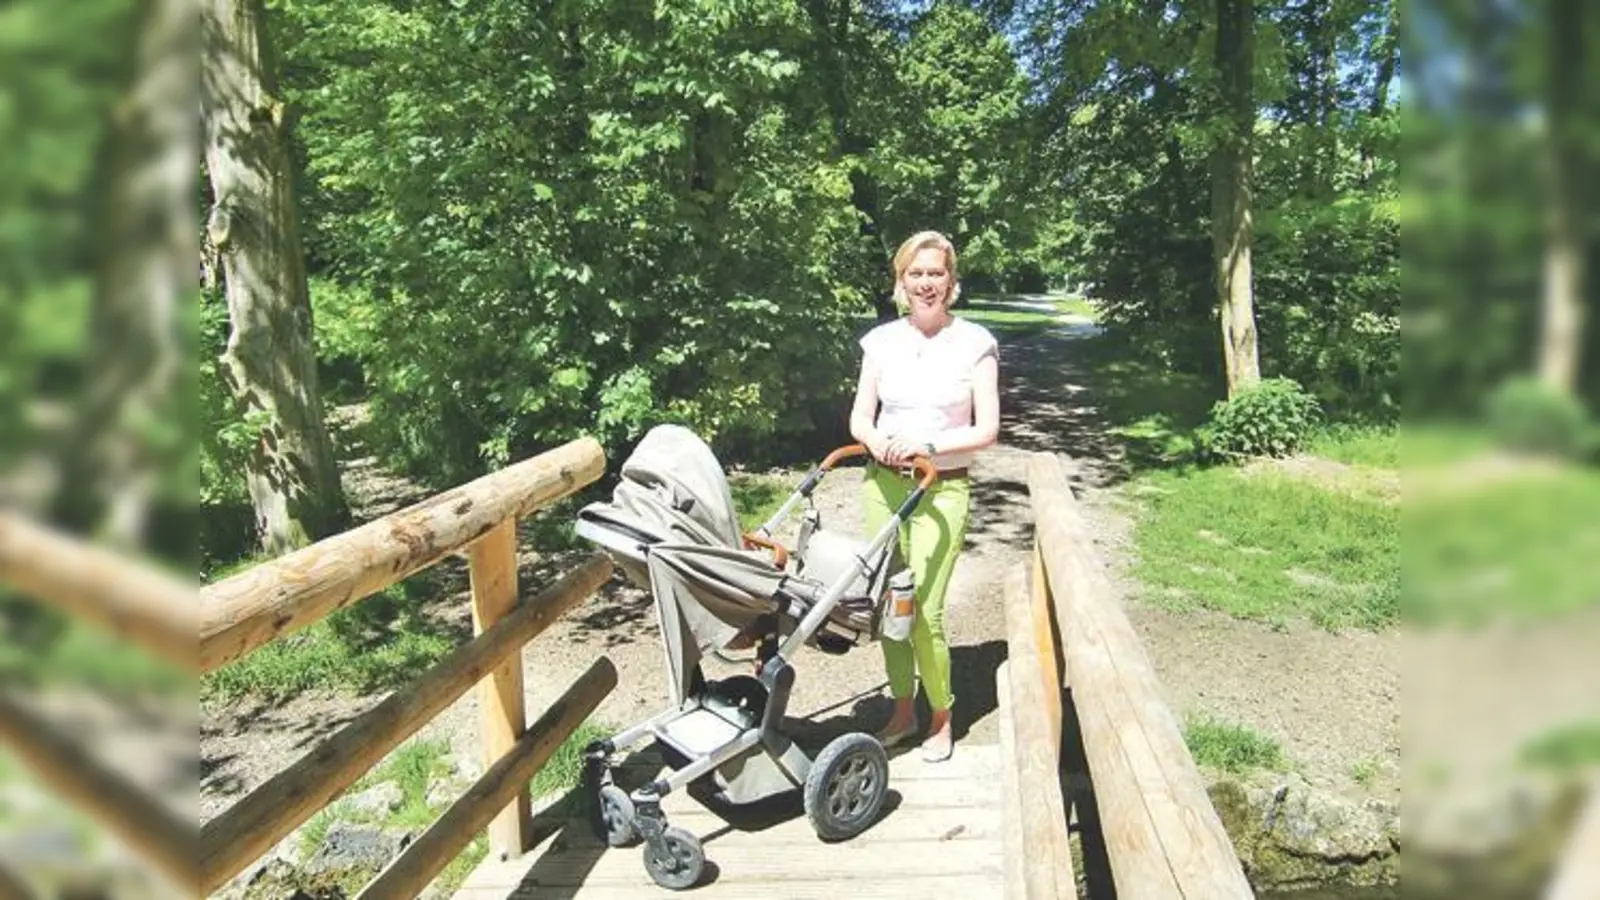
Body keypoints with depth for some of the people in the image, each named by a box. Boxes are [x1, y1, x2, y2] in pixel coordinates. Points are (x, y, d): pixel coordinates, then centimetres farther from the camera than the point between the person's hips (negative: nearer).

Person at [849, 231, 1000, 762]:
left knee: (923, 610, -8)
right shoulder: (882, 340, 5)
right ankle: (903, 710, 27)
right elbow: (859, 419, 5)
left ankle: (941, 719, 15)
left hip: (942, 489, -3)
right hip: (882, 483, 3)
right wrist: (879, 444, -17)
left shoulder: (974, 343, -3)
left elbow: (987, 429, -6)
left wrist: (928, 445, -18)